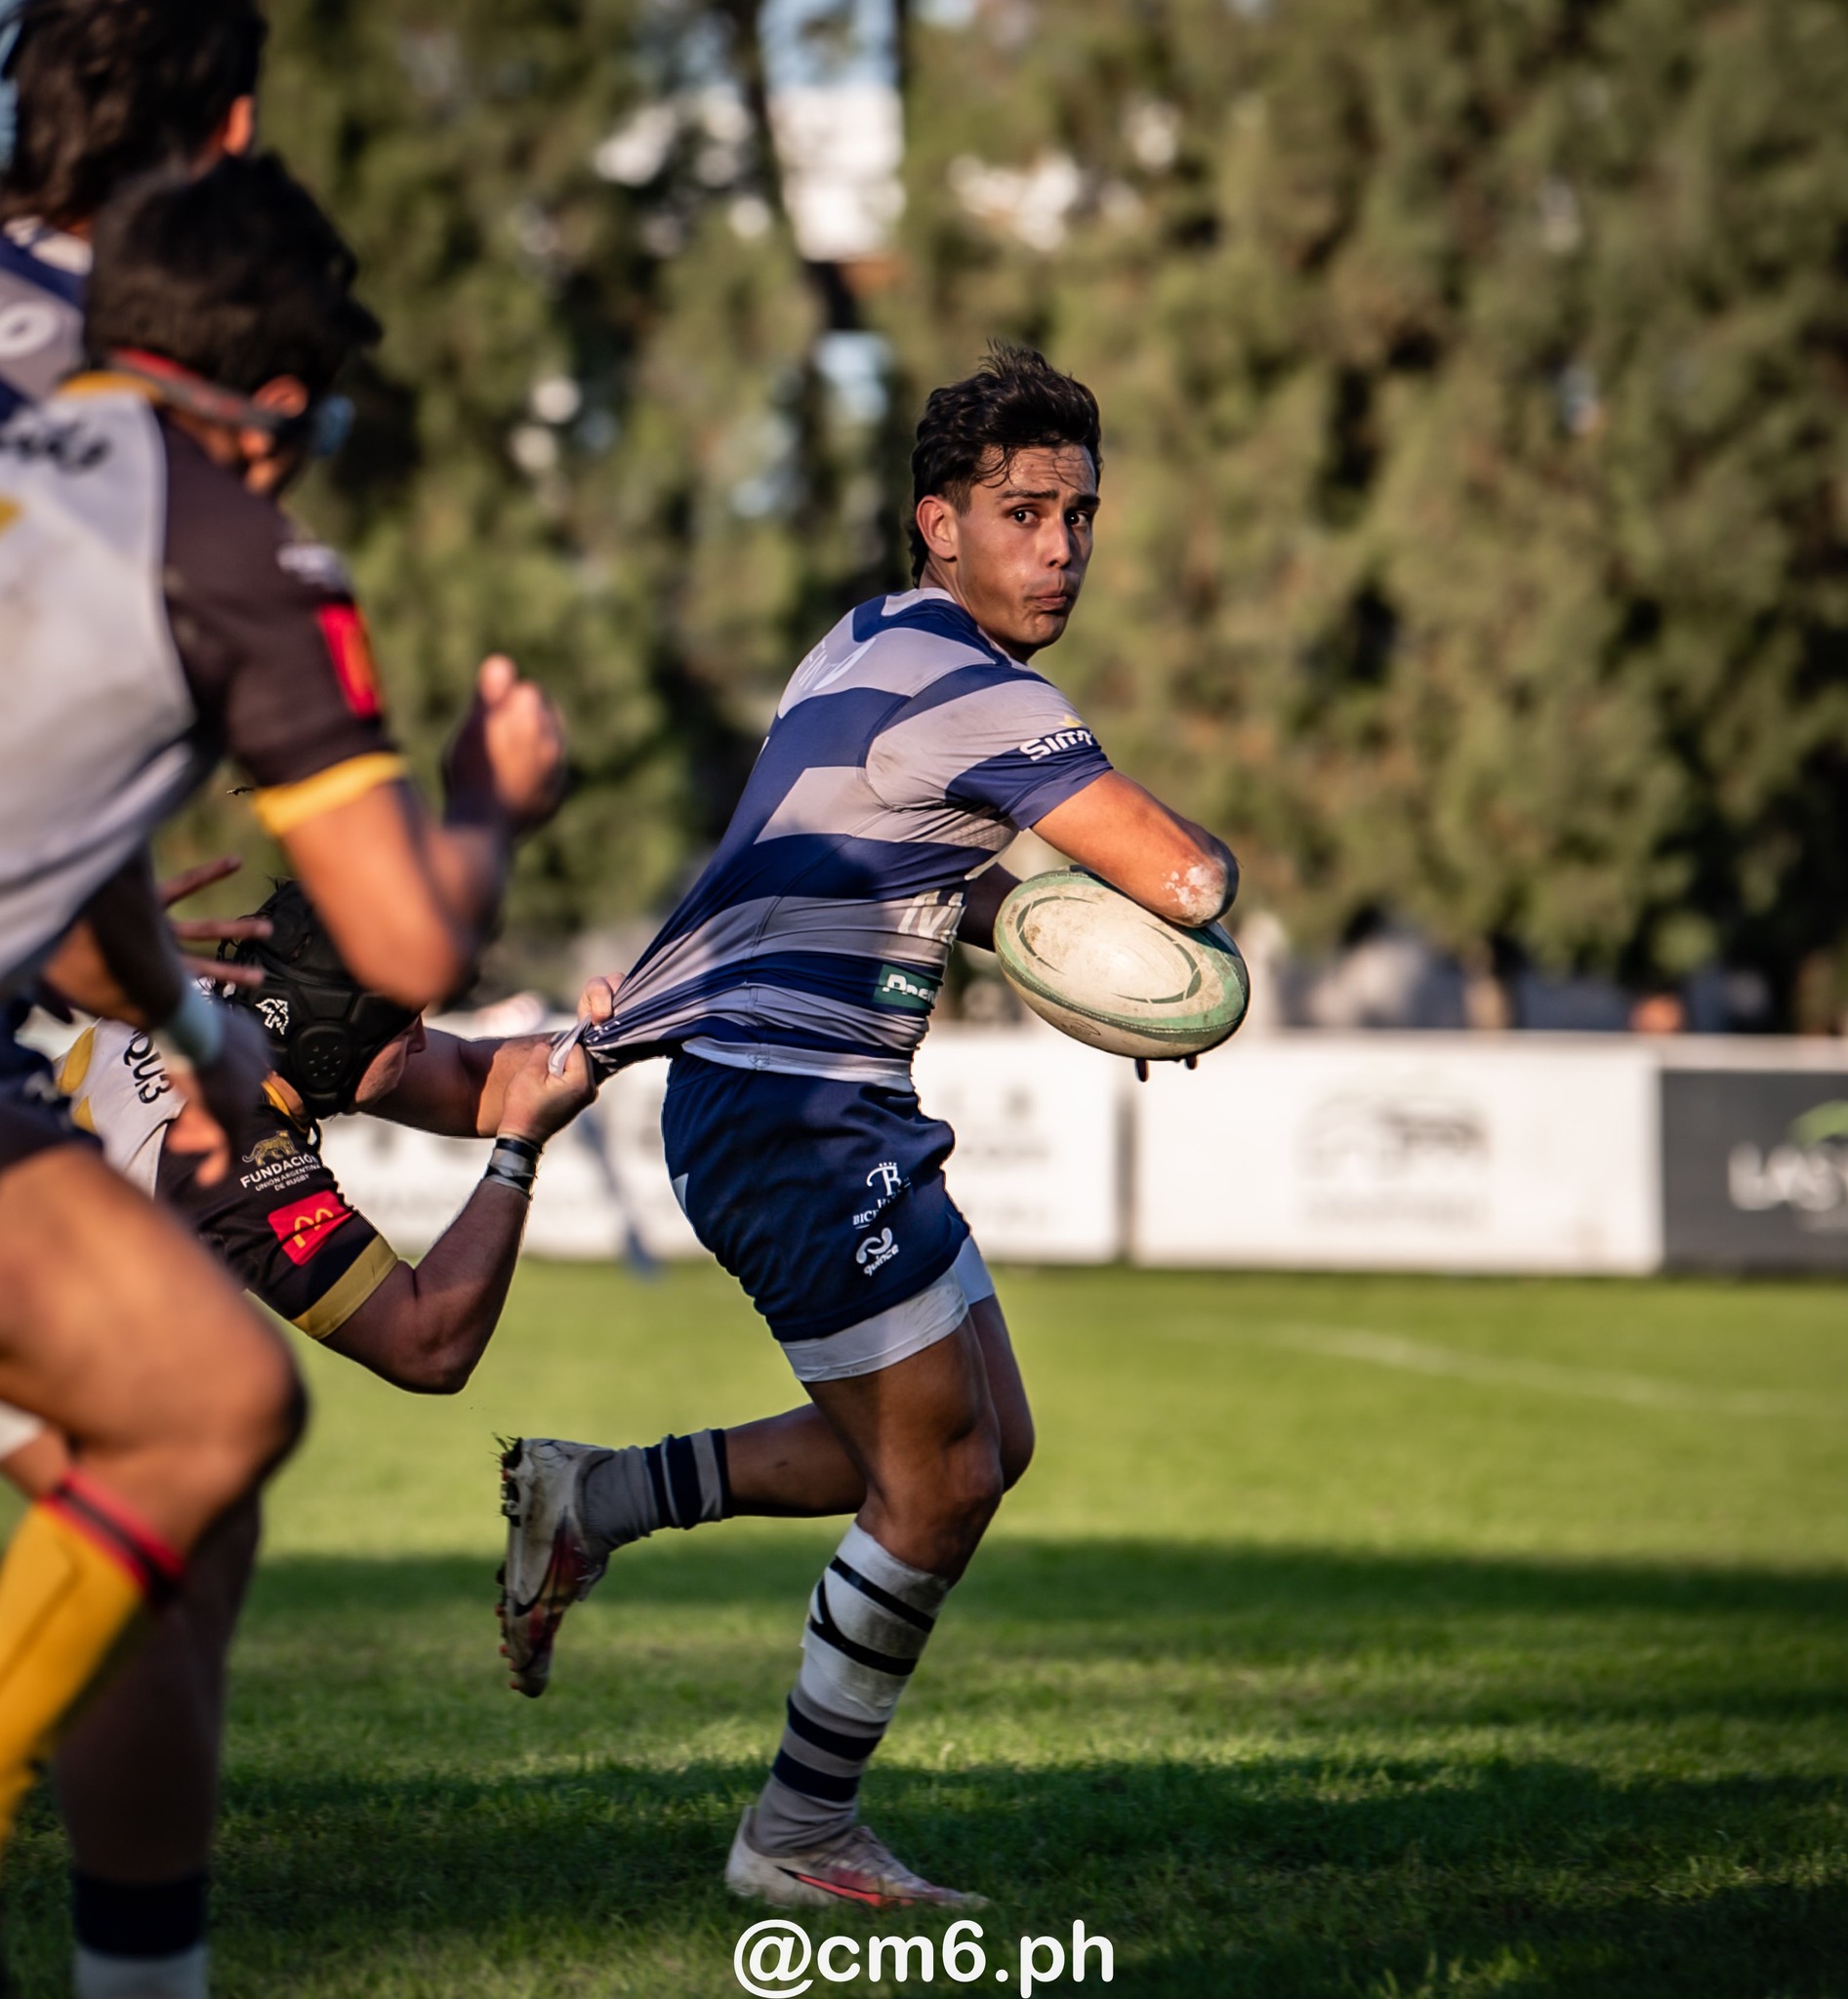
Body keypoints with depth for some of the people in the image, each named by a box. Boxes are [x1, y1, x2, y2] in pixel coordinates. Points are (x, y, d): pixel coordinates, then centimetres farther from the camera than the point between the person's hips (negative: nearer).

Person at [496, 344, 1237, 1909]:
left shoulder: (880, 650, 14)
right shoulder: (973, 695, -18)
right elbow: (1182, 877, -24)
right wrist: (1207, 867, 0)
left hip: (819, 1110, 10)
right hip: (790, 1118, -10)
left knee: (981, 1444, 16)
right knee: (936, 1485, -4)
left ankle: (591, 1500, 20)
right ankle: (799, 1837, 8)